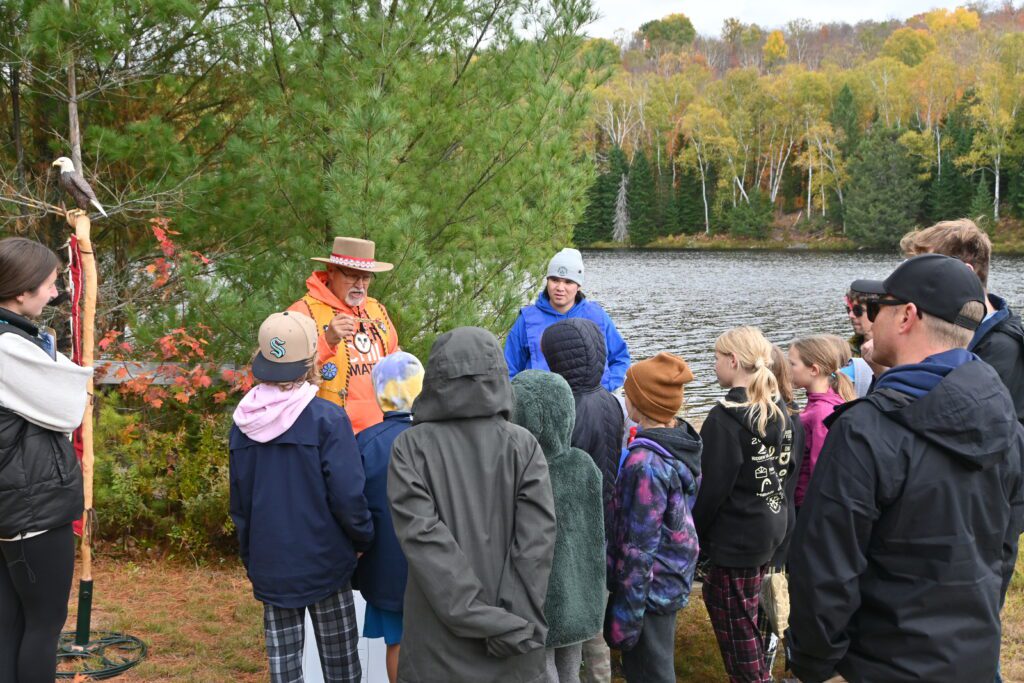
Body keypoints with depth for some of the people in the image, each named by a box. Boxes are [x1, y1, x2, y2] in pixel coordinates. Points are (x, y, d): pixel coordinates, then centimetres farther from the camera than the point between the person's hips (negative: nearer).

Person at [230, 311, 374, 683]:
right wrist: (364, 539, 2)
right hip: (324, 564, -4)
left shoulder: (243, 423, 0)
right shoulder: (327, 418, -16)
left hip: (269, 568, 4)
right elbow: (347, 496, -16)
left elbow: (239, 502, 8)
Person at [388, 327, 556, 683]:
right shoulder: (523, 445, -5)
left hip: (438, 643, -1)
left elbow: (422, 536, -17)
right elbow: (538, 536, -14)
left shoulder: (410, 447, -8)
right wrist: (516, 622, -14)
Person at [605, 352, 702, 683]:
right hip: (674, 576, 9)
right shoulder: (681, 439, 0)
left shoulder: (646, 462, -26)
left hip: (650, 585, -8)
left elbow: (639, 547, -23)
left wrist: (625, 614, -17)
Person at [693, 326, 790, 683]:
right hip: (771, 525, 9)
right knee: (716, 595, 23)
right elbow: (783, 466, 12)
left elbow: (711, 487, -20)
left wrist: (691, 531, -8)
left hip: (738, 535, -9)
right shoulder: (777, 409, 4)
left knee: (736, 622, 6)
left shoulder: (725, 418, -21)